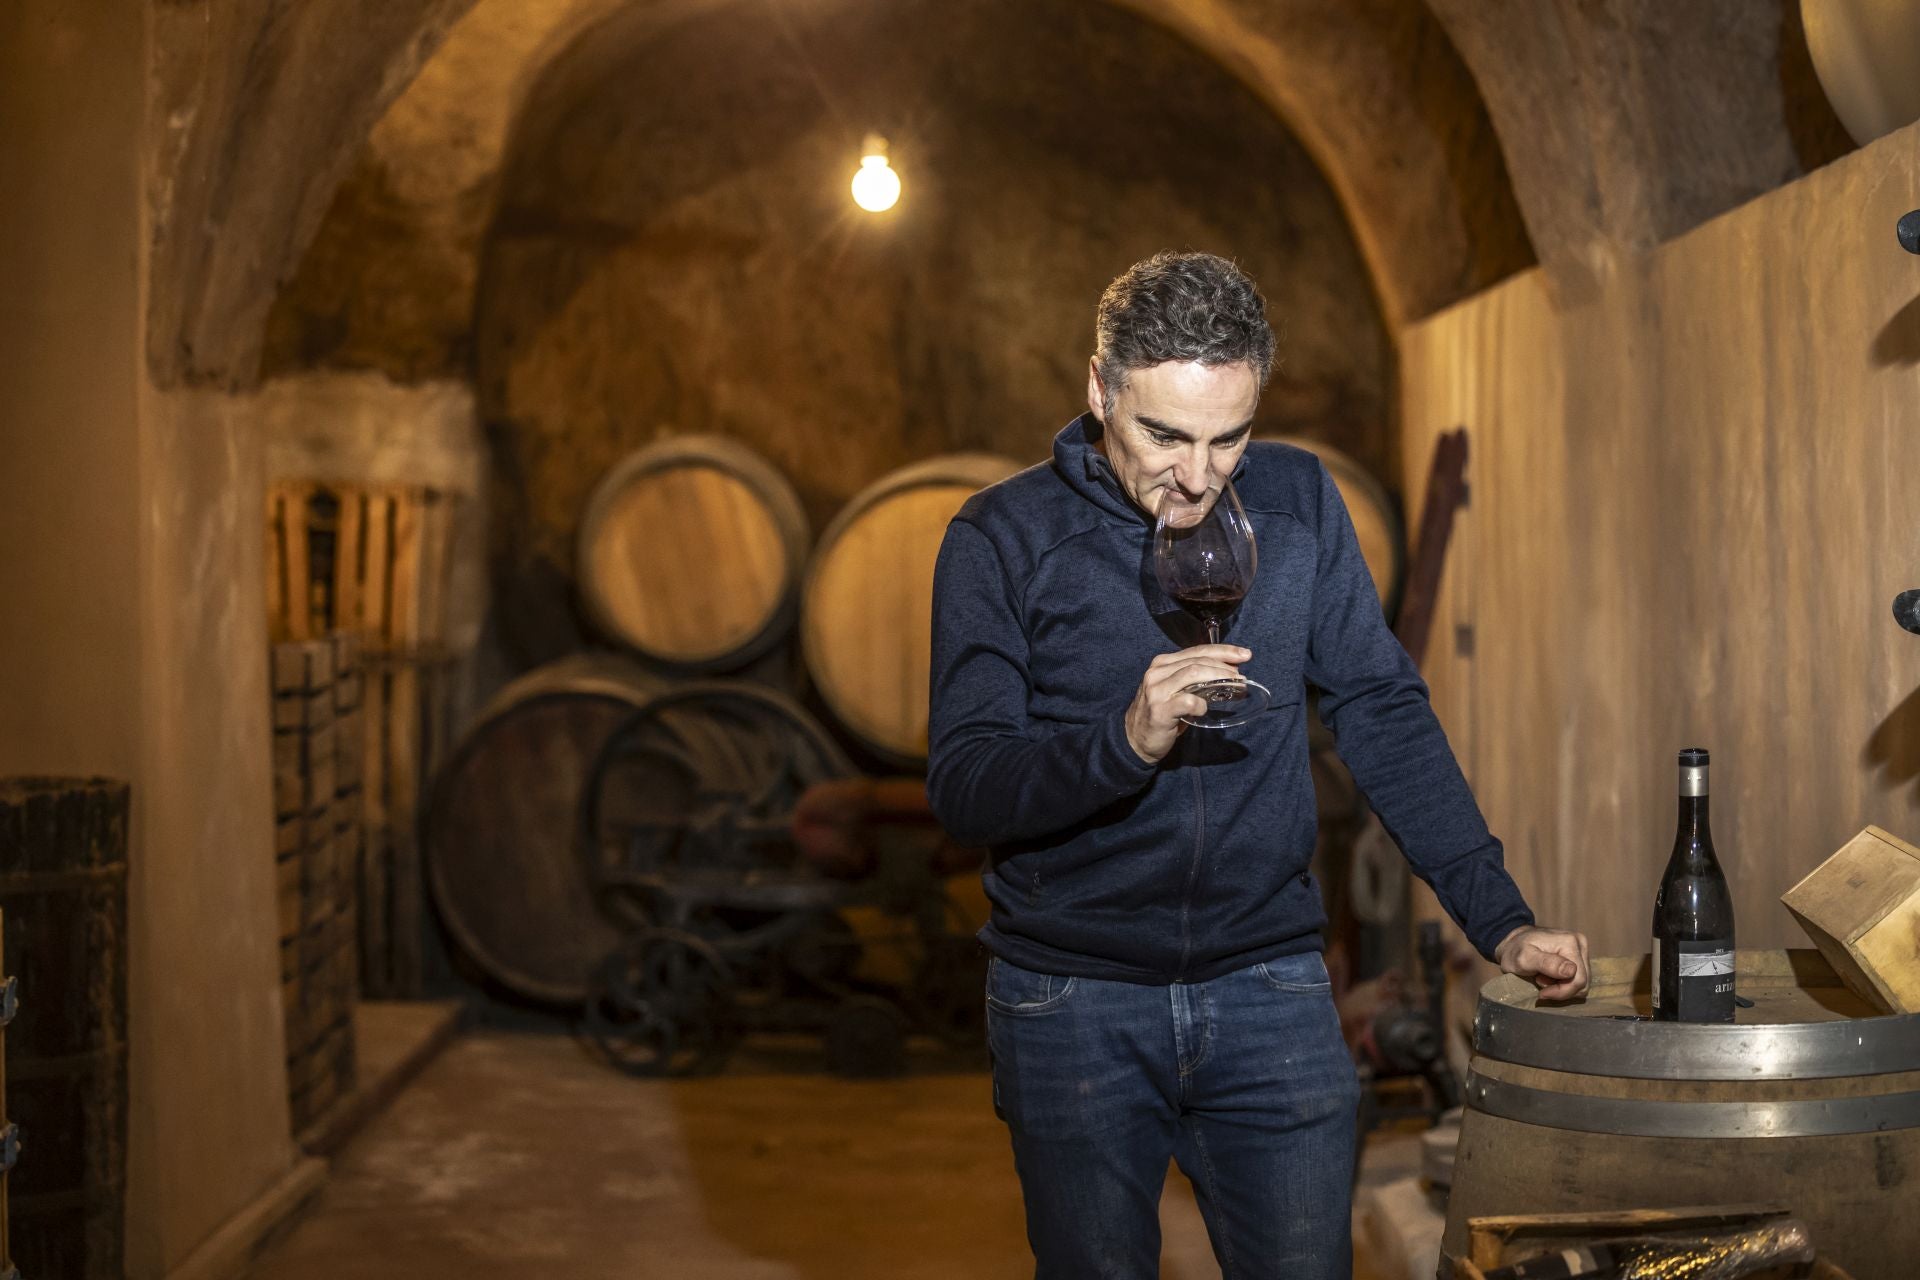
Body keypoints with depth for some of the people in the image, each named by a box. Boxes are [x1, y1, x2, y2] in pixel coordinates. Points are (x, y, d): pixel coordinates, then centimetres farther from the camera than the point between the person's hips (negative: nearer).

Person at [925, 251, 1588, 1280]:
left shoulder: (1296, 503, 3)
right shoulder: (1004, 537, -6)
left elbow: (1383, 718, 4)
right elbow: (961, 788, -11)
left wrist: (1500, 921, -3)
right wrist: (1126, 740, -28)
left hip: (1269, 992, 2)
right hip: (1072, 1003, -2)